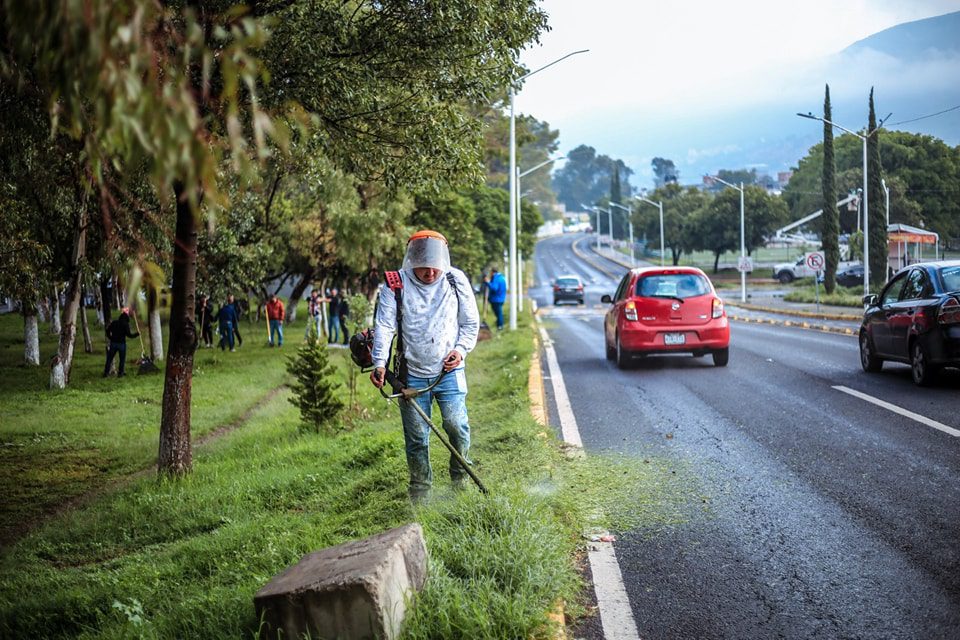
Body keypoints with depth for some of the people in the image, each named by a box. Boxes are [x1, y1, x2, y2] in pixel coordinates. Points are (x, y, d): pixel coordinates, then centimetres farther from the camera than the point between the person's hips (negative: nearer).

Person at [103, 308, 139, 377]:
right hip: (121, 343, -4)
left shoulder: (114, 322, 4)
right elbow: (129, 334, -15)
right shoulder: (126, 324, -10)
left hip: (113, 343, 4)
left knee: (109, 358, 11)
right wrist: (137, 334, -5)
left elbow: (108, 331, 7)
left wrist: (110, 338, 18)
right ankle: (120, 373, 10)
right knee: (122, 359, 9)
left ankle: (106, 372, 12)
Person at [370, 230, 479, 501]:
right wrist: (380, 362, -21)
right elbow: (384, 325, -9)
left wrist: (461, 349, -7)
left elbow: (471, 323, 10)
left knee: (456, 425, -10)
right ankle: (420, 493, 18)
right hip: (412, 374, 0)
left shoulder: (456, 281, 0)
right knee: (416, 437, 4)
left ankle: (460, 480, 13)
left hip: (449, 371, 0)